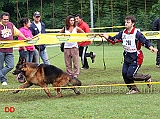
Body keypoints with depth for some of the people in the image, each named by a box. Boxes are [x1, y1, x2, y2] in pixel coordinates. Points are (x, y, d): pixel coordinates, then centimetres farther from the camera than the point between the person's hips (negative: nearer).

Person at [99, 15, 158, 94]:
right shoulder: (123, 33, 3)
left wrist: (151, 47, -37)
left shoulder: (137, 33, -15)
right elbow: (114, 40, 8)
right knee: (124, 73, -1)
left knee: (130, 75, -12)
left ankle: (147, 77, 11)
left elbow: (145, 42, -19)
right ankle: (133, 89, 15)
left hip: (136, 58, -7)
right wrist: (106, 37, -7)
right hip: (127, 57, 7)